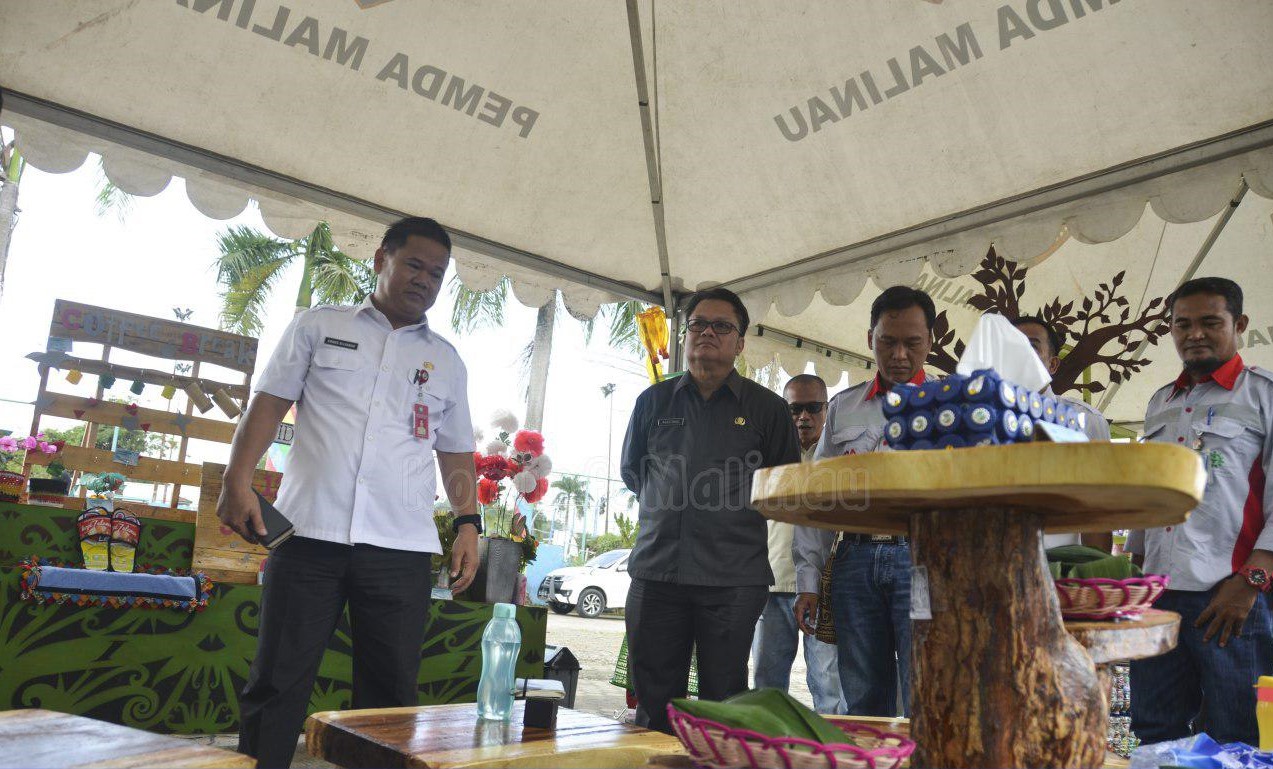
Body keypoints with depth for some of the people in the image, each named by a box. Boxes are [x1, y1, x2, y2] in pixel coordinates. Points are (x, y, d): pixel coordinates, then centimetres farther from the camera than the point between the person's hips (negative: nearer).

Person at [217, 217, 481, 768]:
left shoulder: (446, 361, 16)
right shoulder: (319, 326, 11)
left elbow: (456, 452, 17)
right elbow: (268, 404, 8)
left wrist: (467, 522, 5)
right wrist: (237, 482, -4)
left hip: (402, 549, 2)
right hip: (310, 534, -1)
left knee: (391, 695, 6)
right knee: (277, 684, 5)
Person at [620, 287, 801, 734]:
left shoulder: (767, 408, 5)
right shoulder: (654, 401, 11)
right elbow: (631, 470, 23)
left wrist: (739, 510, 6)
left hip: (734, 578, -2)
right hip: (656, 568, 2)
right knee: (654, 705, 9)